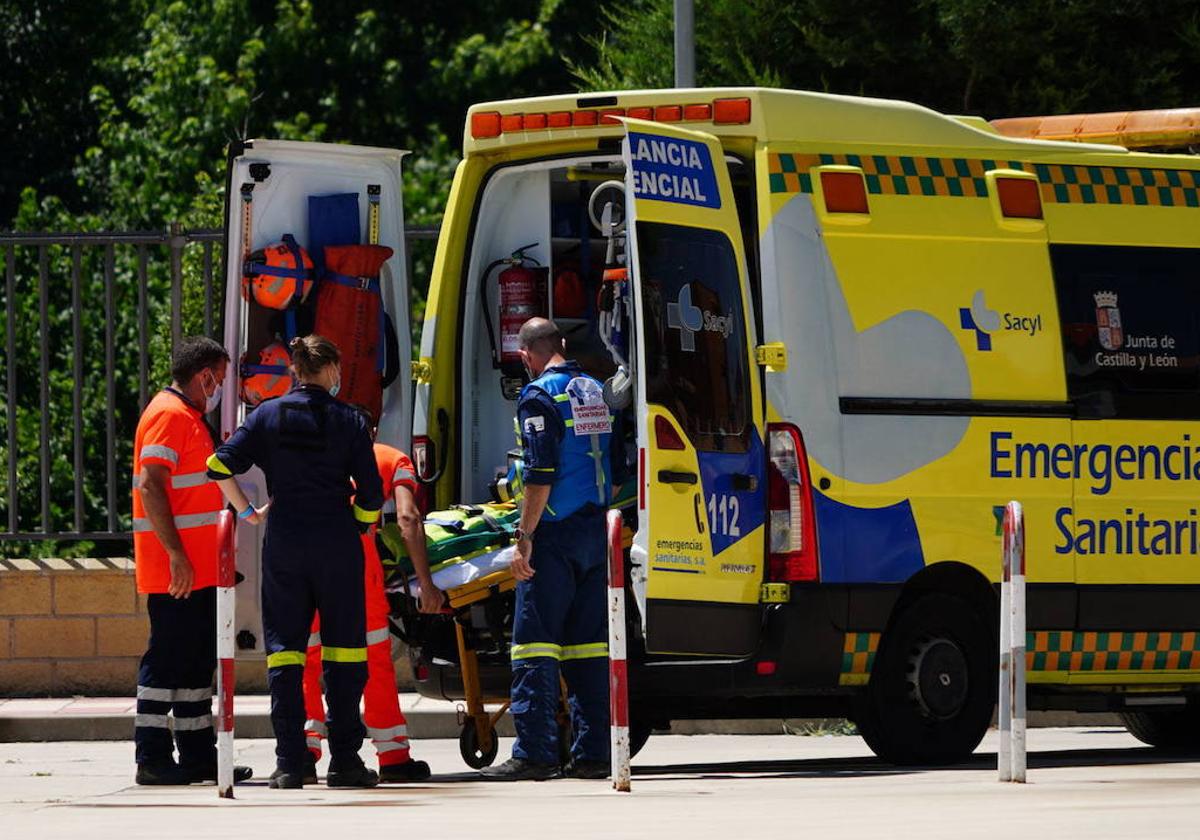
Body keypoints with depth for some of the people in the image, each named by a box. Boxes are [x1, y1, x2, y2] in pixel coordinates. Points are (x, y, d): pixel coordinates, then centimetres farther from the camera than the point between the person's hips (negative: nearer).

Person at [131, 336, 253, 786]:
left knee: (197, 660, 12)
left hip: (196, 568, 10)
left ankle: (198, 753, 17)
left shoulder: (190, 417, 20)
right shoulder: (169, 415, -12)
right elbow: (150, 486, -21)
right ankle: (152, 759, -6)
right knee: (168, 658, -8)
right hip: (177, 567, -10)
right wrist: (177, 555, -25)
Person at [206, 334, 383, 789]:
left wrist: (248, 512, 6)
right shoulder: (348, 420, -1)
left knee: (284, 649, 5)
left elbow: (220, 466, -6)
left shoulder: (267, 415, 4)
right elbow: (371, 494, -4)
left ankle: (289, 763, 0)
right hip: (337, 546, -2)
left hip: (283, 546, 2)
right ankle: (344, 760, 3)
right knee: (343, 649, 5)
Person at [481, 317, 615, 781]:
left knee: (536, 643, -6)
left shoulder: (540, 397, -9)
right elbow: (614, 467, 19)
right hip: (597, 533, 7)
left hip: (555, 534, -7)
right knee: (589, 644, 9)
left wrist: (524, 539, -15)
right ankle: (593, 752, 8)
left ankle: (534, 752, -10)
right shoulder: (596, 391, 14)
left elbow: (541, 476, -16)